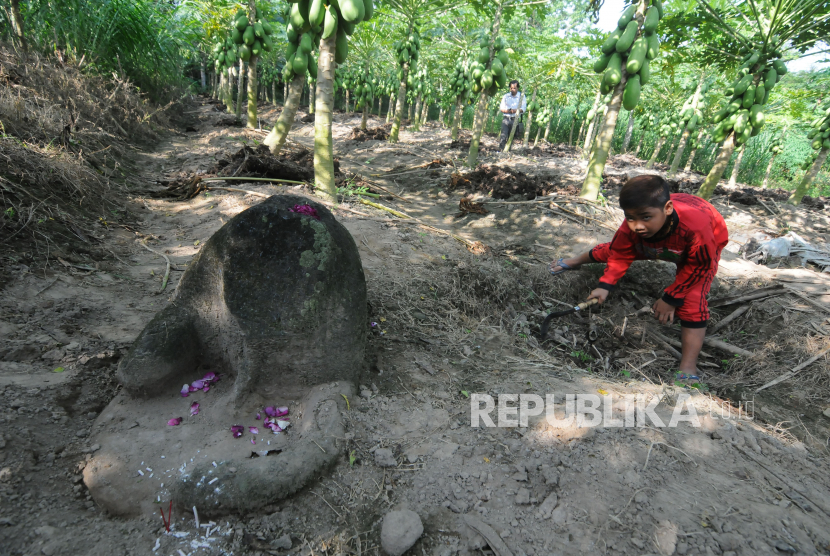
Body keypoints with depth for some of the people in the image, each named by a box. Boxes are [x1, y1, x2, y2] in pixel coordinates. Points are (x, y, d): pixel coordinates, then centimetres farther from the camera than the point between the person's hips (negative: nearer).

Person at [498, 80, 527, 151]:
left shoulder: (522, 96, 5)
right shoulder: (506, 96, 12)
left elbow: (523, 109, -4)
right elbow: (501, 107, 7)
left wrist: (514, 110, -19)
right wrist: (508, 111, -13)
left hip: (515, 119, -1)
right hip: (506, 118, 1)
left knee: (511, 137, 2)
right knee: (503, 135, -15)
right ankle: (500, 150, -18)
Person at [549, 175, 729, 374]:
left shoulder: (696, 225, -46)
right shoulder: (631, 228, -36)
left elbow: (699, 265, -28)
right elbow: (620, 254, -15)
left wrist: (671, 298, -23)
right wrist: (605, 285, -24)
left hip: (703, 249, -4)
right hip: (654, 243, 4)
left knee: (693, 298, -22)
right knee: (613, 249, 9)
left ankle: (687, 368, -21)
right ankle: (576, 261, 43)